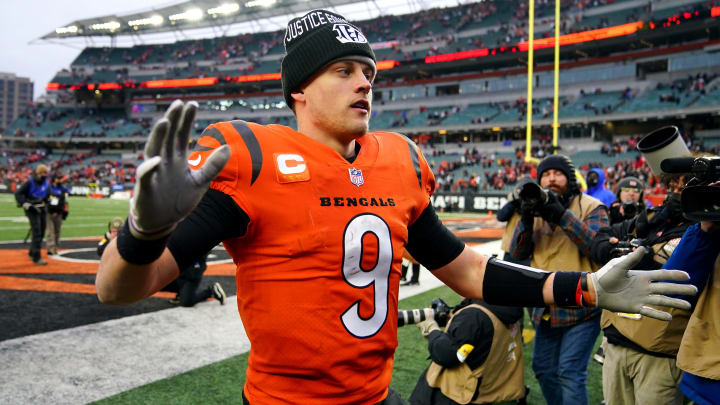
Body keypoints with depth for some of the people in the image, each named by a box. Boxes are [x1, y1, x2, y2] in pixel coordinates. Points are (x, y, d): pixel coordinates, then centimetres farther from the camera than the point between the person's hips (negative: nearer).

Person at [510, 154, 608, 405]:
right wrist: (527, 219, -17)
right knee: (543, 368, 17)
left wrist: (562, 215, -28)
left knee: (570, 374, -8)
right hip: (546, 308, 6)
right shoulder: (537, 207, 7)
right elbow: (518, 253, 0)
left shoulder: (591, 207, -6)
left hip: (581, 307, -6)